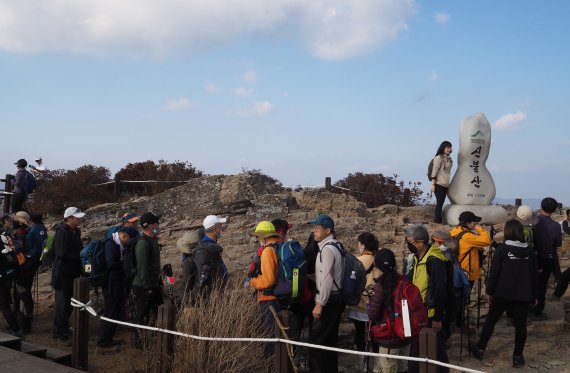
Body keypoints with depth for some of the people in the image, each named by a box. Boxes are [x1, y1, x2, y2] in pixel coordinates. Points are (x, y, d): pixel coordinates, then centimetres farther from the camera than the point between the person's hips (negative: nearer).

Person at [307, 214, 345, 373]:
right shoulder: (335, 246, 14)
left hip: (328, 300, -10)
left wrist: (320, 304, -23)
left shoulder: (327, 248, -17)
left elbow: (327, 279, -23)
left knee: (316, 341, -7)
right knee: (330, 339, 17)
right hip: (336, 298, 10)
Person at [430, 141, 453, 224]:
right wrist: (433, 184, -15)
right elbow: (434, 171, -11)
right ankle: (437, 219, 2)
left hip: (445, 185, 6)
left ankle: (438, 219, 13)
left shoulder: (449, 159, 12)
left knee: (441, 202, 8)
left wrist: (448, 184, 16)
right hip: (439, 184, -6)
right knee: (439, 202, -5)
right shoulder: (438, 158, -8)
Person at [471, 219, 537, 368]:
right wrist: (533, 295, 14)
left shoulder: (502, 249, -8)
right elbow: (533, 275, 7)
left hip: (503, 293, -2)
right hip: (523, 294, 2)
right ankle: (517, 356, 13)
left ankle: (480, 349, 20)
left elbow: (494, 272, -9)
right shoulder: (529, 251, 2)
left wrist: (490, 291, 1)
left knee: (491, 320, 12)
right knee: (520, 324, 8)